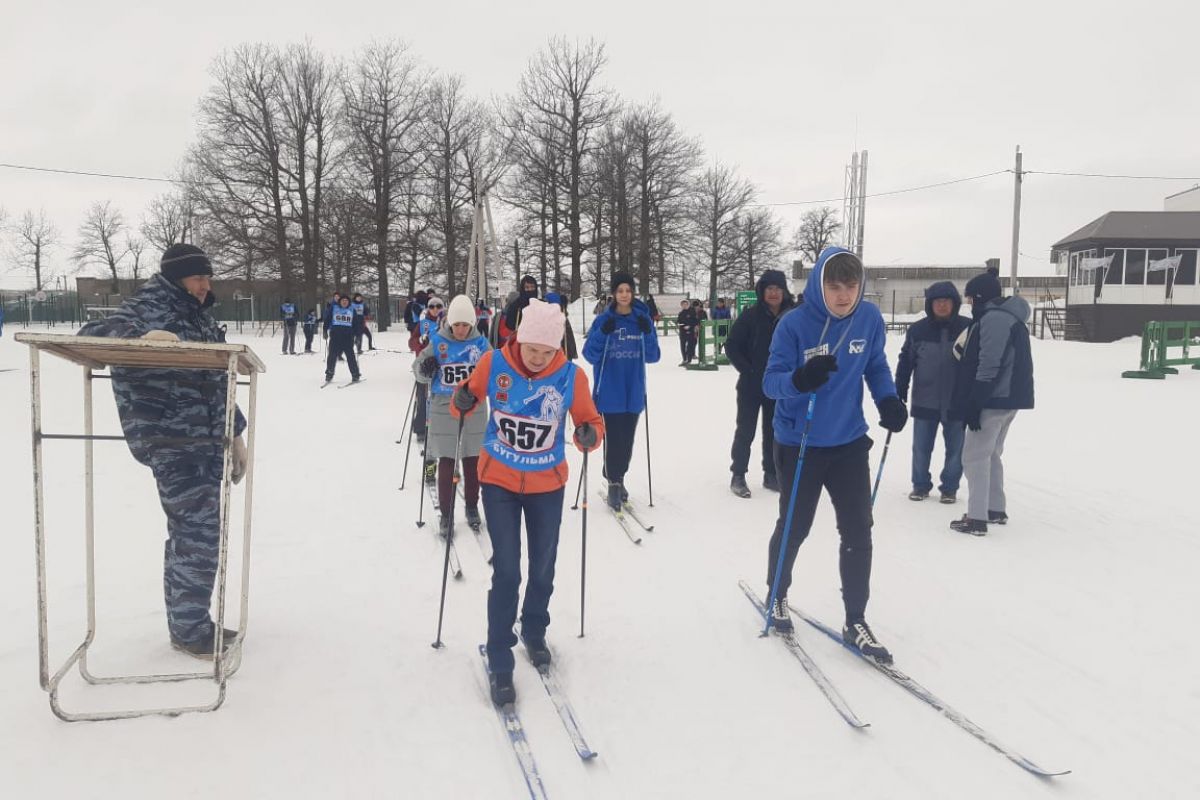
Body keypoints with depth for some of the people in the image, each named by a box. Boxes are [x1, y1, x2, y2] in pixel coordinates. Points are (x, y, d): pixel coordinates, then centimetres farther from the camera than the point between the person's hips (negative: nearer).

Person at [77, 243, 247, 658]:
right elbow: (91, 334, -20)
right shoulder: (147, 308, -6)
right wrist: (140, 337, -39)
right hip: (172, 444, -8)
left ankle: (192, 621, 25)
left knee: (193, 532, 14)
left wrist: (234, 435, 22)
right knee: (199, 532, -9)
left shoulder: (200, 317, 18)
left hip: (207, 442, 8)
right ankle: (189, 628, 5)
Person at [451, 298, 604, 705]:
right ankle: (499, 663, 10)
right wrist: (462, 401, -23)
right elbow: (467, 398, 0)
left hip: (547, 485, 1)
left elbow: (592, 421, -7)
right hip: (499, 482, -1)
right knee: (506, 572, -4)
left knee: (543, 568, 17)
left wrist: (589, 435, -29)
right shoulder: (494, 363, -14)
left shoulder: (571, 376, -15)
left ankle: (534, 633, 44)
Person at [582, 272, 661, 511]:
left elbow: (652, 357, 3)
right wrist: (603, 334, -19)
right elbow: (590, 355, -4)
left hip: (634, 392, 3)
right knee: (614, 439, -6)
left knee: (627, 439, 10)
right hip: (610, 392, -3)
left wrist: (648, 334, -14)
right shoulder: (603, 320, -3)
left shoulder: (642, 319, 3)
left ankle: (619, 478, 28)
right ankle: (613, 484, 8)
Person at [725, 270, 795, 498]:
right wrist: (747, 371, -13)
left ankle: (771, 475, 24)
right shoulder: (750, 316, -9)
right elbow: (731, 346, -6)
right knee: (745, 431, 4)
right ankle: (738, 476, 14)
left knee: (774, 431, 12)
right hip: (751, 385, -3)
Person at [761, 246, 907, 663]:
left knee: (857, 531, 2)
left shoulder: (869, 318, -6)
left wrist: (888, 399, -10)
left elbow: (876, 365, 9)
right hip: (799, 445, -3)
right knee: (794, 528, 13)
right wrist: (800, 379, -41)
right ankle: (777, 596, 38)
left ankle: (855, 622, 16)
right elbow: (771, 382, -19)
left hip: (850, 443, 3)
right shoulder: (794, 324, -18)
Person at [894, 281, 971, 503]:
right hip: (925, 401, 0)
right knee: (921, 448, 9)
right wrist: (899, 393, 0)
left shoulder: (968, 328, -4)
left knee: (955, 449, 10)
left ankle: (949, 488, 26)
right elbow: (906, 362, 3)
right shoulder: (917, 330, -3)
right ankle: (920, 485, 26)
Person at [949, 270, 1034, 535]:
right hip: (1008, 399, 10)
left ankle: (977, 518, -7)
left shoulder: (993, 318, -16)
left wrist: (975, 404, -21)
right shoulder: (1008, 317, 17)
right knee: (991, 454, 19)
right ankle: (996, 510, 26)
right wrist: (965, 352, 14)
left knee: (975, 456, -6)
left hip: (994, 400, -10)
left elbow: (989, 366, -22)